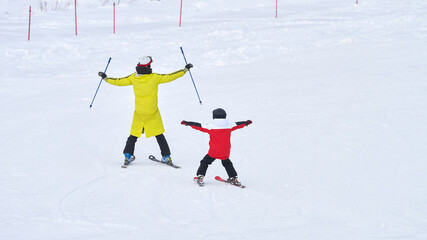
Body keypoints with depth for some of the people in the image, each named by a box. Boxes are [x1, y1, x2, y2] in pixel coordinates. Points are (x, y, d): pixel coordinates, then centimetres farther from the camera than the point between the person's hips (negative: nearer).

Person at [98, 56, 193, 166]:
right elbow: (170, 77, -9)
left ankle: (128, 155, 11)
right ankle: (166, 157, 10)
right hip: (153, 113, -1)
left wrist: (105, 78, 14)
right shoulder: (154, 77, -15)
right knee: (159, 135, 11)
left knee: (134, 135, 15)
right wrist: (185, 69, 2)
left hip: (139, 113, 1)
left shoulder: (133, 78, -10)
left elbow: (119, 82, -2)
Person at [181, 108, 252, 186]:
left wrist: (188, 123, 5)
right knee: (227, 163, 26)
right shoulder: (229, 125, 0)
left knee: (205, 162, 14)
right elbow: (237, 125, 15)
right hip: (225, 152, 3)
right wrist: (246, 123, 33)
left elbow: (199, 126, -3)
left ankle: (200, 177, 3)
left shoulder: (210, 126, -7)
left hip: (213, 151, -3)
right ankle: (233, 178, 22)